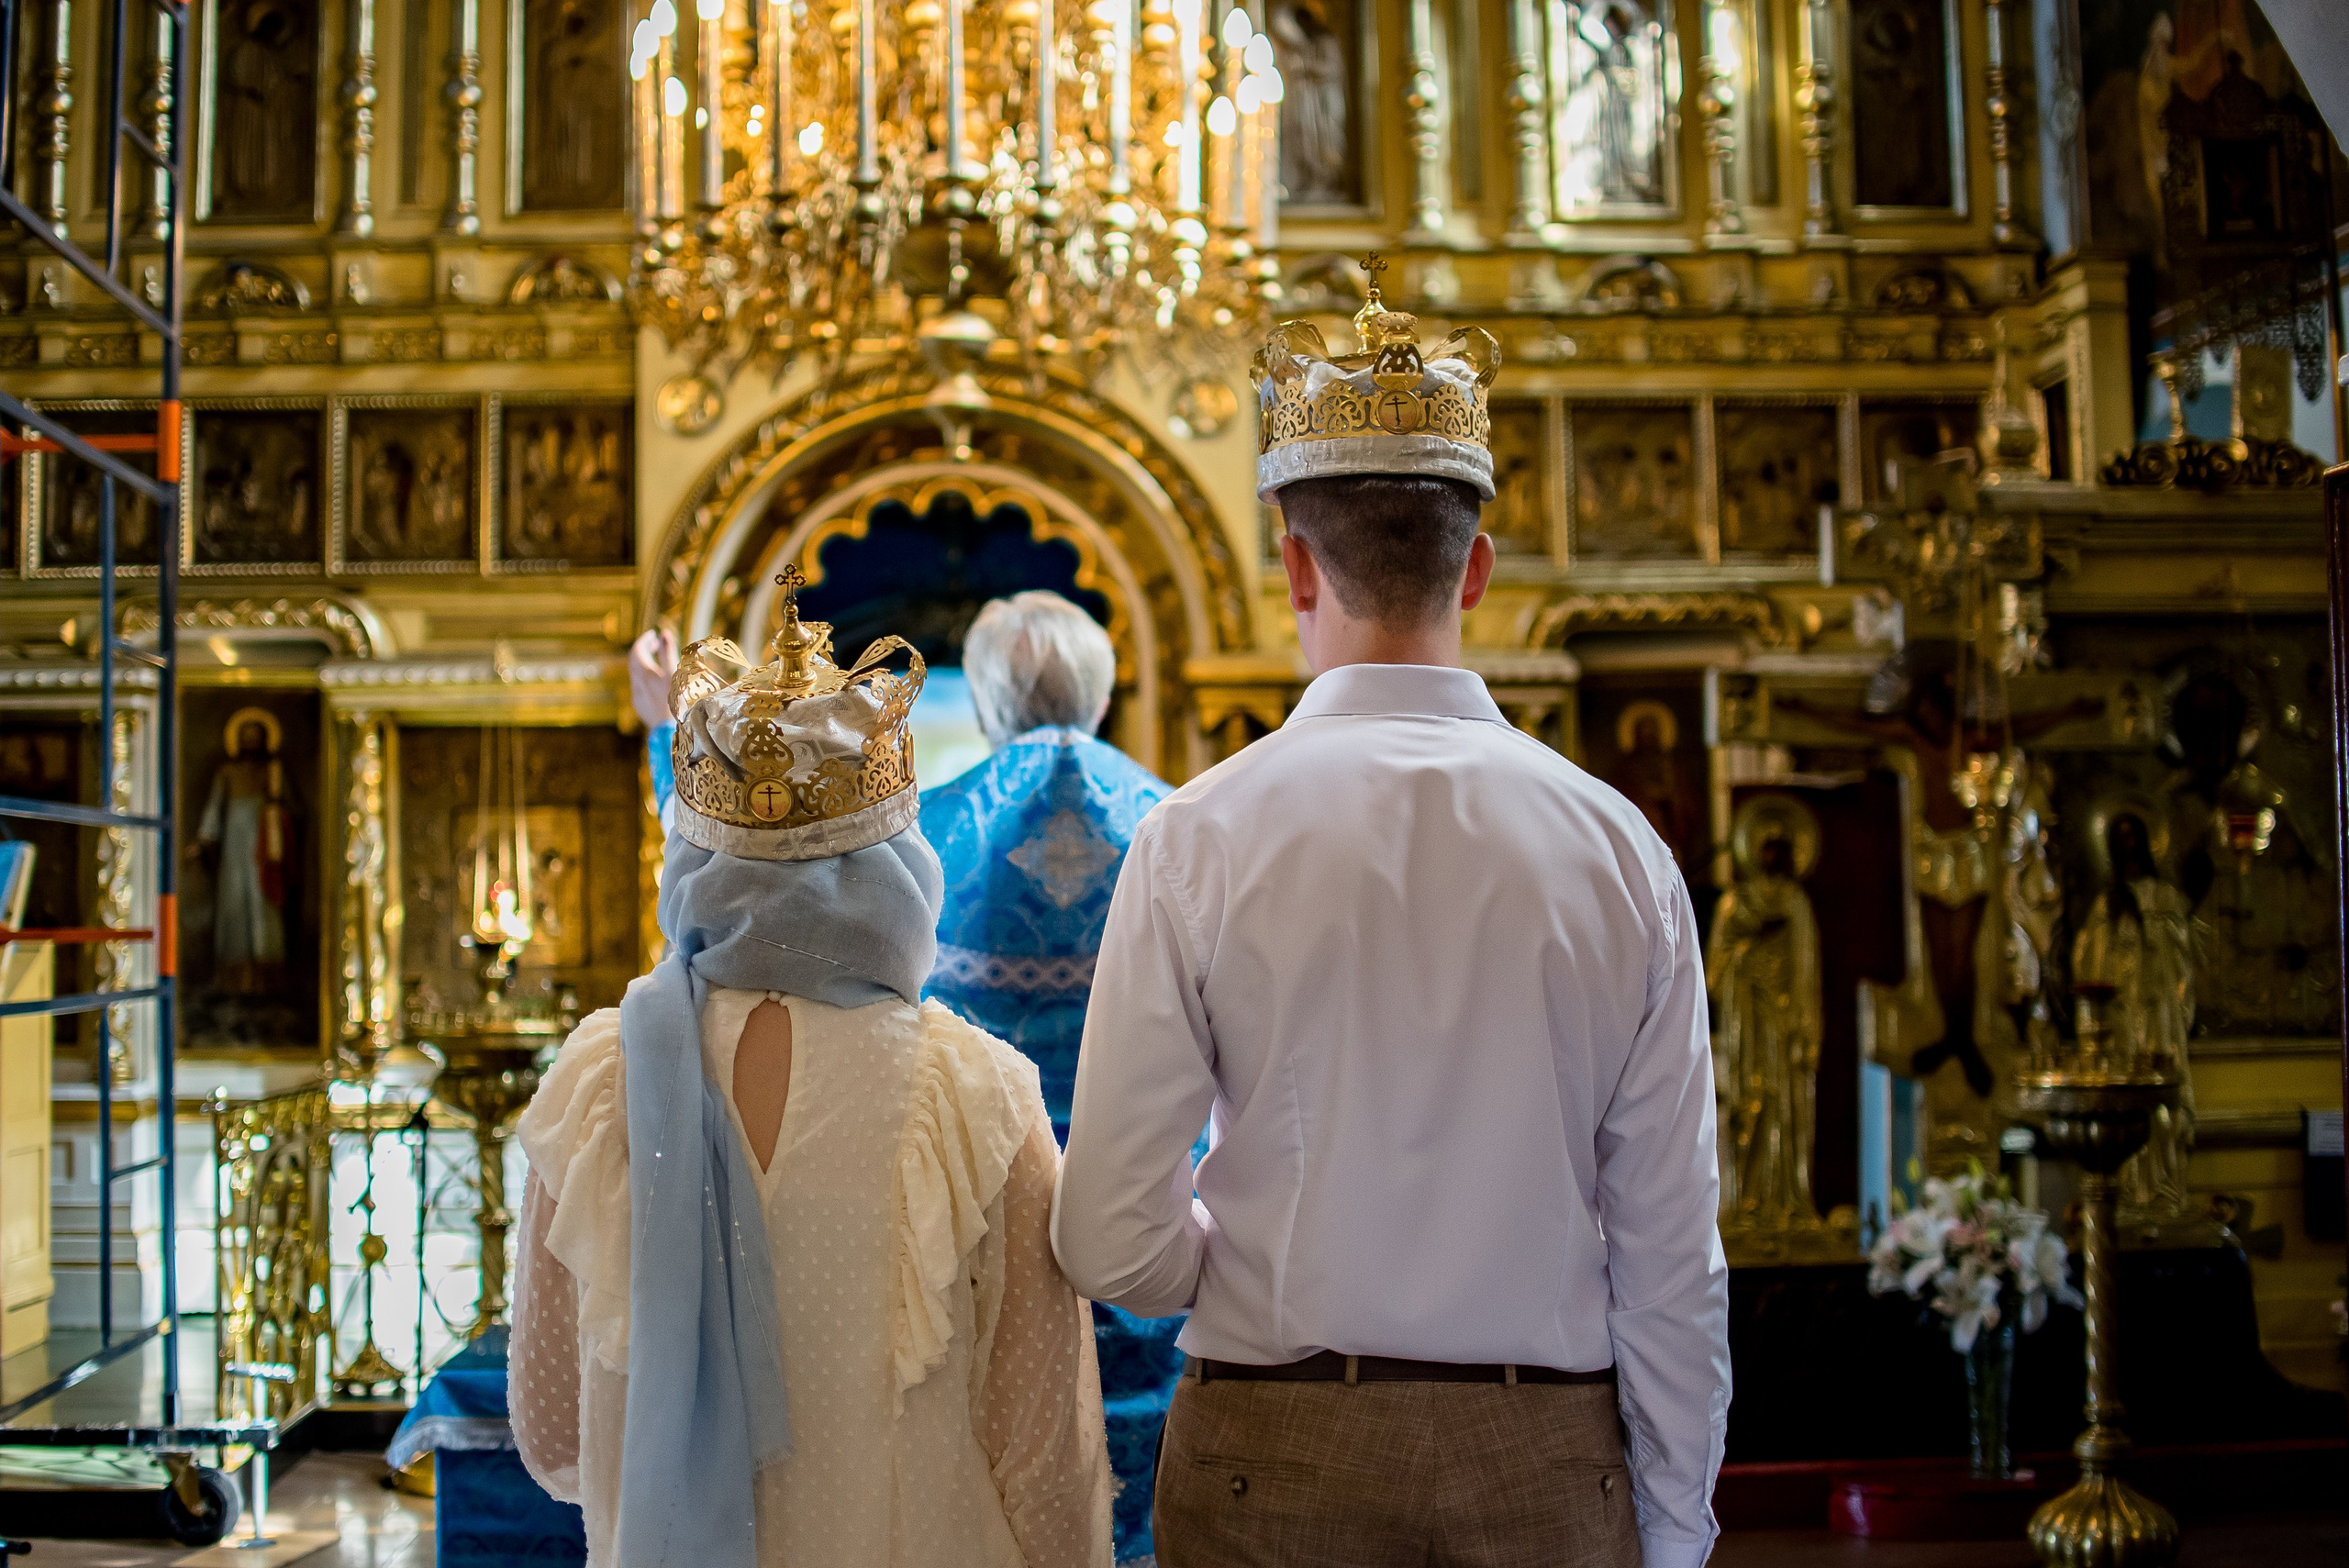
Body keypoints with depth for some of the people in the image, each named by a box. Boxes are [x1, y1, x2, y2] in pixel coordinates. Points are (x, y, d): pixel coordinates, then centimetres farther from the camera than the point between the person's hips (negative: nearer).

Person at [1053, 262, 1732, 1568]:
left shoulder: (1198, 840, -11)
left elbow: (1114, 1246, -11)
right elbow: (1671, 1257, -3)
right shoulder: (1619, 848, -6)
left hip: (1274, 1458, -1)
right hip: (1547, 1462, 2)